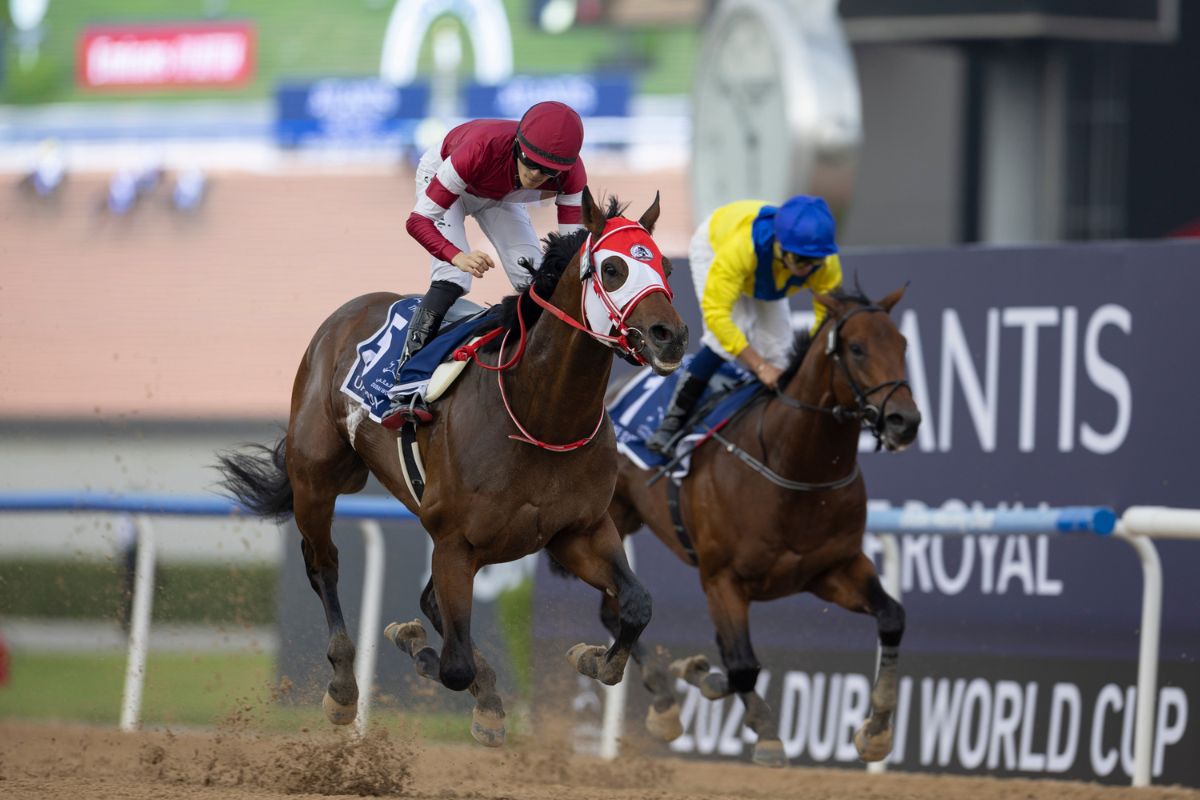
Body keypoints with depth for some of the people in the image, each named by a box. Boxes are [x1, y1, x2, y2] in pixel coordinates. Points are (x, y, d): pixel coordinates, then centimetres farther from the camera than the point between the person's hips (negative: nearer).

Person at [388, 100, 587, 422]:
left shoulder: (571, 174, -33)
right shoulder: (481, 149, -45)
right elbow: (418, 220, -42)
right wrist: (457, 256, -61)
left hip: (500, 198, 4)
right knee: (452, 278, -24)